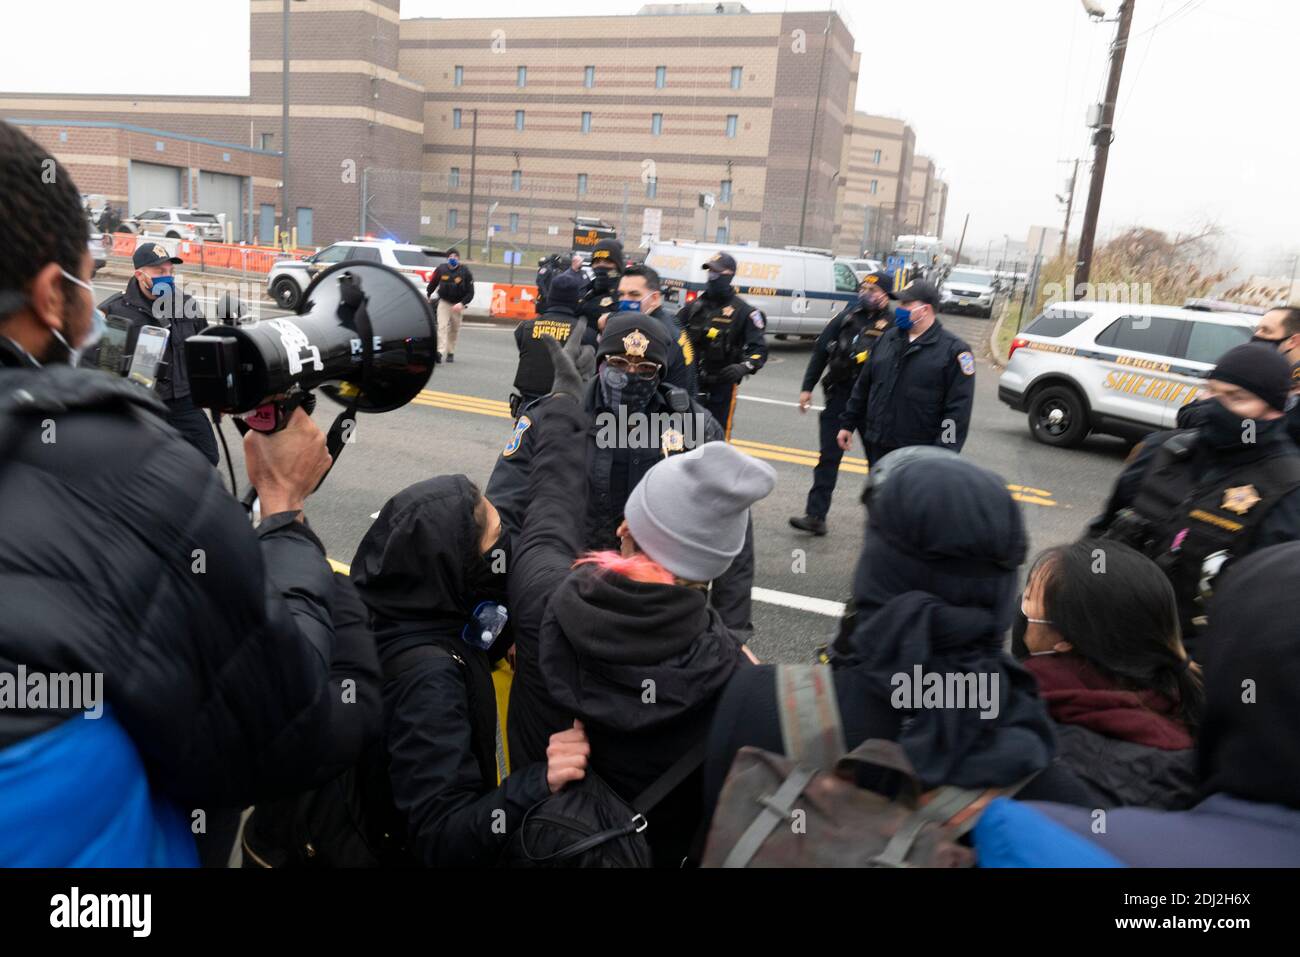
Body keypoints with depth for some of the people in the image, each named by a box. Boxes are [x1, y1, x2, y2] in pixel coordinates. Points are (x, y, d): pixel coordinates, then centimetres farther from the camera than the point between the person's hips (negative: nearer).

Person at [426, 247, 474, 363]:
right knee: (442, 327, -14)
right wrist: (428, 295, 15)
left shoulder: (465, 272, -10)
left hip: (458, 305, 0)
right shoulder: (441, 269, -6)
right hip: (444, 302, 0)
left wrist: (462, 304, -22)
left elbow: (470, 292, -10)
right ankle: (440, 352, -22)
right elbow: (433, 283, 12)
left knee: (454, 329, 11)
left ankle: (451, 352, 25)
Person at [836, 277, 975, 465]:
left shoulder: (954, 350, -9)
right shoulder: (887, 339, 9)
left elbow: (958, 408, -14)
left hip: (920, 456, -6)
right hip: (878, 448, 6)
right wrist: (848, 424, 14)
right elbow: (863, 386, 16)